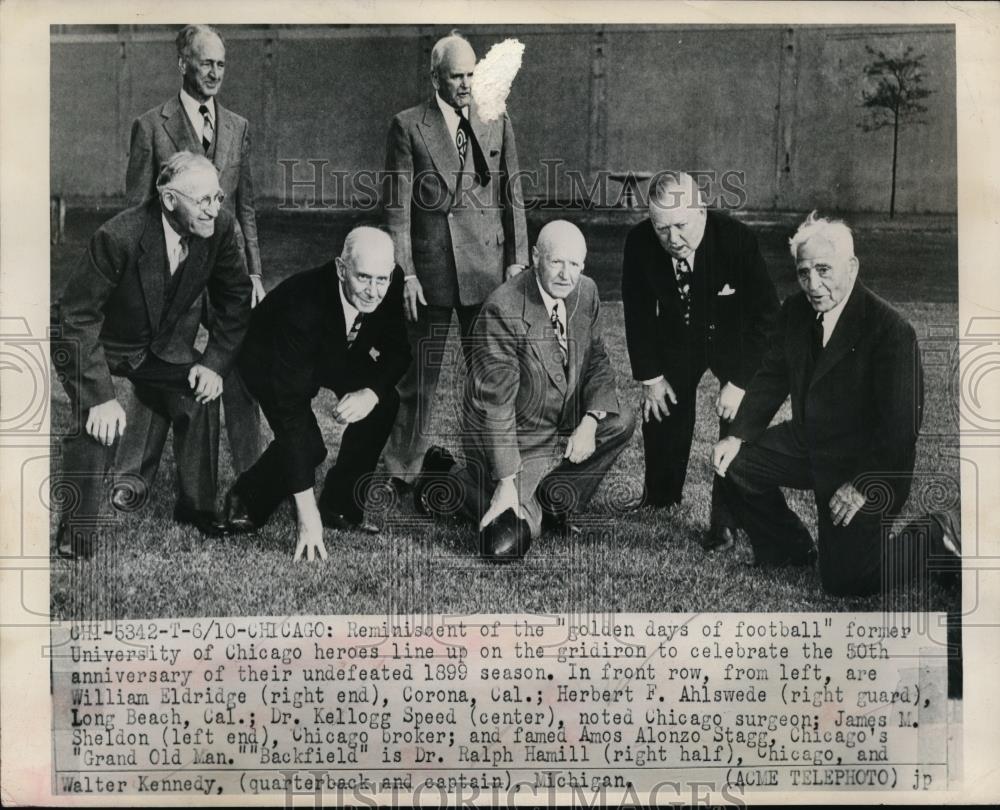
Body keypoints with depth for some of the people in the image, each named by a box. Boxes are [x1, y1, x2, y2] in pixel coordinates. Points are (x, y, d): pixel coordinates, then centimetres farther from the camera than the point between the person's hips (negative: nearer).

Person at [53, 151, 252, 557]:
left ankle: (196, 508, 6)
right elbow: (77, 317, -29)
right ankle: (76, 530, -7)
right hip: (95, 345, -5)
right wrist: (101, 396, -34)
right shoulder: (118, 237, -34)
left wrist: (215, 362, -12)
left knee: (201, 398, -15)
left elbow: (235, 298, -3)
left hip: (163, 346, 5)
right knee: (101, 423, -26)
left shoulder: (219, 227, -18)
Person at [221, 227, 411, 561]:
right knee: (306, 443, -25)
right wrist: (307, 511, -47)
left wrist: (372, 392, -37)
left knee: (384, 402, -19)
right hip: (268, 360, -5)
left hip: (337, 352, 5)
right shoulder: (302, 304, -42)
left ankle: (340, 506, -1)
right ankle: (246, 501, 6)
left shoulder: (391, 283, -27)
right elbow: (291, 405, -44)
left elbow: (398, 350, -11)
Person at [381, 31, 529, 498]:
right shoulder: (408, 127, 0)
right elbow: (397, 206, -3)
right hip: (428, 268, -2)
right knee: (419, 376, 5)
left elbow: (512, 196, 10)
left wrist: (517, 261, 3)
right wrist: (405, 273, -9)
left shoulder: (498, 125, 10)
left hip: (487, 268, 3)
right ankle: (404, 471, 19)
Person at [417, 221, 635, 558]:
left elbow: (597, 362, 2)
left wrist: (590, 421, -18)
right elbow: (496, 401, -27)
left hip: (565, 425, 7)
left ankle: (551, 498, 5)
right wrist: (506, 482, -26)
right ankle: (446, 476, 13)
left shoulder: (585, 292, -5)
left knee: (621, 421, -12)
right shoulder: (503, 310, -27)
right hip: (509, 437, -7)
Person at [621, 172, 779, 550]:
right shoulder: (639, 242, -25)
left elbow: (766, 315, -26)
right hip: (677, 338, 3)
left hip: (735, 340, -3)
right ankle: (658, 502, 33)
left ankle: (726, 519, -2)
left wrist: (740, 382, -28)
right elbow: (638, 312, -10)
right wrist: (650, 375, -11)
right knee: (661, 408, 10)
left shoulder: (737, 238, -33)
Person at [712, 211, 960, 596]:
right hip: (807, 442, 7)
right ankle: (789, 549, 19)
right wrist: (737, 436, -6)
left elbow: (902, 425, -23)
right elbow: (772, 377, 5)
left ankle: (932, 536, 17)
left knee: (843, 579, -7)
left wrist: (863, 486, -26)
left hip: (866, 460, -7)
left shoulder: (891, 331, -24)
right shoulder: (795, 311, -3)